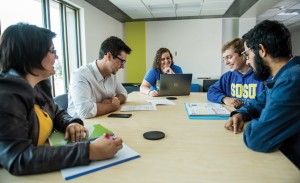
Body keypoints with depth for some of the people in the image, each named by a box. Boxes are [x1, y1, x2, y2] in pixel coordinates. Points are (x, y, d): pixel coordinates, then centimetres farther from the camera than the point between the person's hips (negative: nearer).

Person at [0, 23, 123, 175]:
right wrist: (90, 151, -35)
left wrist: (71, 123, -7)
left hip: (46, 167, 7)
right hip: (20, 176, -7)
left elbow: (56, 112, 16)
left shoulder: (39, 84, 2)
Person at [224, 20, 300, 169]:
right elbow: (258, 104, 18)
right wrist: (240, 114, -2)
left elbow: (256, 139, -32)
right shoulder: (283, 75, 6)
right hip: (280, 155, 8)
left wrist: (252, 124, -9)